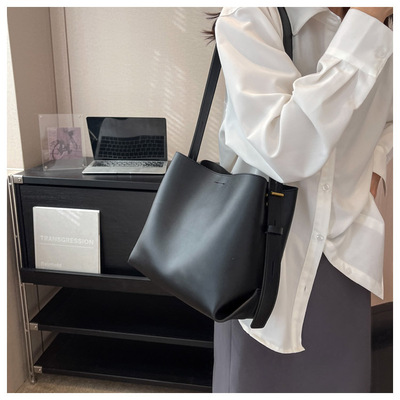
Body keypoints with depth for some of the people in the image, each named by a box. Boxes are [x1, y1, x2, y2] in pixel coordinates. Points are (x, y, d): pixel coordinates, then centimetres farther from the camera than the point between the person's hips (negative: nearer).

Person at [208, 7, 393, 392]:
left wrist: (373, 166, 5)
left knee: (342, 382, 15)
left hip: (345, 253, 5)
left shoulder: (383, 22, 3)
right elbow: (284, 152, -29)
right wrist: (364, 25, -25)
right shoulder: (249, 16, -14)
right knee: (259, 380, 12)